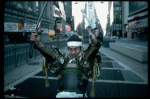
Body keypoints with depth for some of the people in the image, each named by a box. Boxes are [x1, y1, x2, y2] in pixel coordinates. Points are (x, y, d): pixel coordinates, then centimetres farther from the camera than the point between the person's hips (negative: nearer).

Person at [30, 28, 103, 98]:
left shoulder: (85, 60, 6)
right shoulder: (62, 60, 11)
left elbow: (92, 52, -13)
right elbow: (49, 53, -1)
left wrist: (95, 41, -33)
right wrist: (37, 43, -16)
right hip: (62, 95, 1)